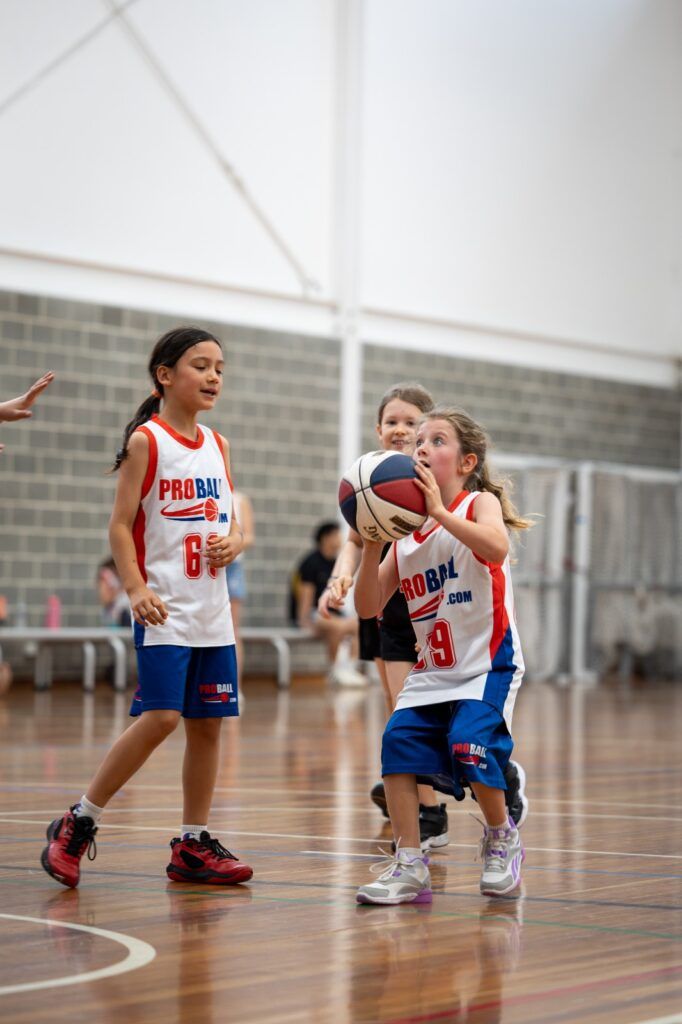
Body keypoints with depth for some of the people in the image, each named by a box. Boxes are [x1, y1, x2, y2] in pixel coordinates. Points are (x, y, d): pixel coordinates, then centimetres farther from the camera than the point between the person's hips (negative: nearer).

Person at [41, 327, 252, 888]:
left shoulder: (217, 446, 12)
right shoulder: (147, 441, -6)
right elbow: (121, 524, -8)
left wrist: (234, 542, -3)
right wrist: (135, 588, -21)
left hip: (213, 608, 7)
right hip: (165, 608, -6)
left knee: (208, 722, 6)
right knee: (160, 716, -15)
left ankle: (193, 845, 16)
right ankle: (77, 823, -1)